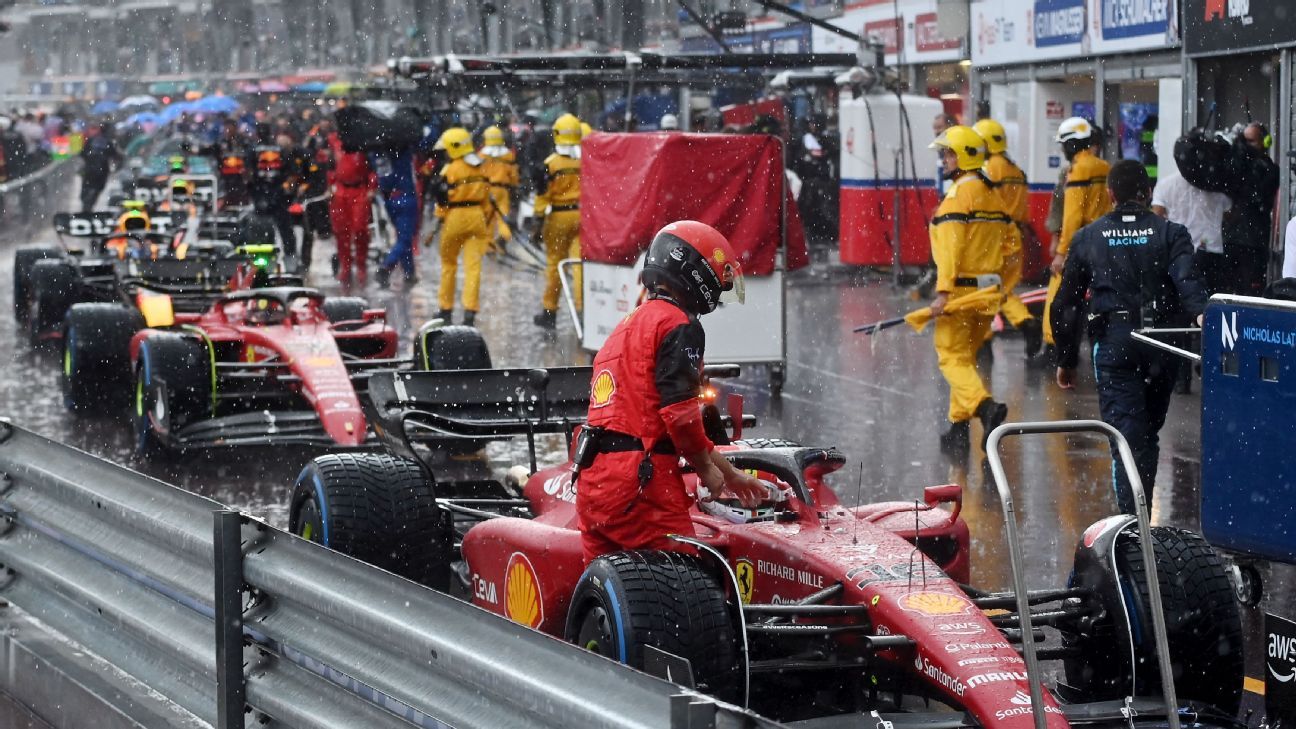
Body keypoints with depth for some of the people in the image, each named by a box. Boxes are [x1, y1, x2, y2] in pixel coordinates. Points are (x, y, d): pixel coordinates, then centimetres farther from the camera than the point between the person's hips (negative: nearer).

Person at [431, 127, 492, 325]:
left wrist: (441, 216, 4)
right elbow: (488, 195, 11)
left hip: (455, 217, -4)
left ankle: (446, 308, 22)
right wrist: (487, 218, 18)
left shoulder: (451, 170, -11)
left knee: (449, 263, 13)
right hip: (477, 217, 4)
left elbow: (442, 197, -10)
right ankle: (470, 311, -8)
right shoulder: (483, 167, 6)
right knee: (473, 265, -1)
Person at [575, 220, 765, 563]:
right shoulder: (679, 325, -5)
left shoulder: (628, 326, 25)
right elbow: (679, 413, -15)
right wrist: (707, 469, 2)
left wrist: (729, 473, 32)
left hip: (592, 481, 9)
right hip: (638, 483, -9)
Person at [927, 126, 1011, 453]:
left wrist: (943, 291, -24)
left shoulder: (959, 193, -13)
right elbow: (1012, 243, 17)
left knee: (953, 357, -4)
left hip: (961, 290, -8)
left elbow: (951, 246, -21)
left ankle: (986, 406, -25)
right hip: (988, 290, 8)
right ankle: (959, 427, 19)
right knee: (966, 357, 17)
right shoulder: (992, 195, 14)